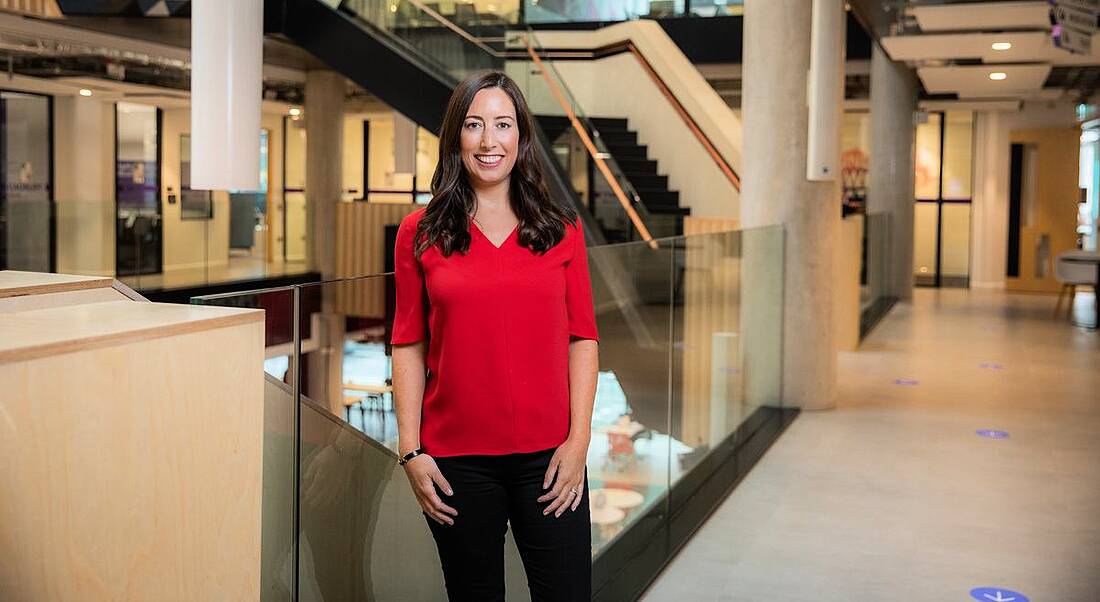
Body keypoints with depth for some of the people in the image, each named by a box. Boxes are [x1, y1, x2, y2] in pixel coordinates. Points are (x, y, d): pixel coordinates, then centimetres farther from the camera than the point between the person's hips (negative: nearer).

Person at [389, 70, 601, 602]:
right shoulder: (419, 233, 2)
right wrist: (410, 451, -3)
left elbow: (582, 338, 3)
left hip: (547, 455, 0)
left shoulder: (561, 228, 4)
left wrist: (579, 438, -5)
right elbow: (408, 347, 2)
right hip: (456, 460, 0)